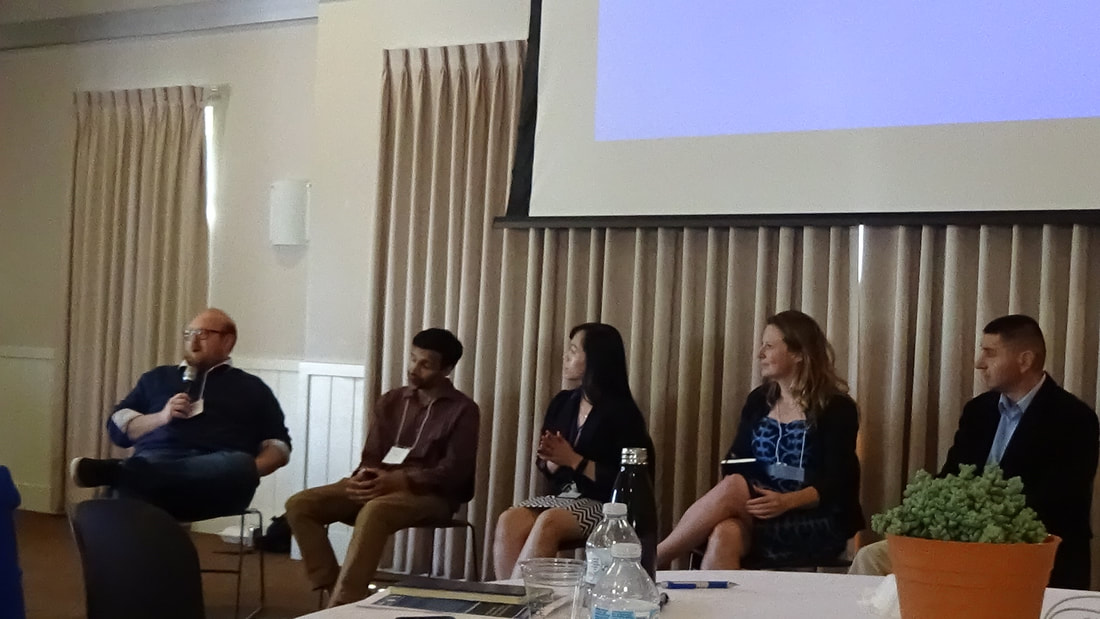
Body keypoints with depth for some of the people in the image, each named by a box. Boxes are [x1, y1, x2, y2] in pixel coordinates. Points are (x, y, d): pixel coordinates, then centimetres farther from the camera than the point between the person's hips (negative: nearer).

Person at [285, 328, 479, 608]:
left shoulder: (462, 410, -1)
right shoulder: (391, 401, 15)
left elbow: (454, 471, -10)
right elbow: (371, 456, 12)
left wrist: (396, 480, -22)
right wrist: (363, 478, -14)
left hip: (430, 495, -6)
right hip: (382, 486, 6)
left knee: (375, 511, -39)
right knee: (300, 504, -15)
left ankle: (342, 604, -40)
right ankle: (333, 591, -21)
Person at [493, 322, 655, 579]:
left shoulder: (621, 413, -7)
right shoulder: (562, 403, 12)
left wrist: (573, 460, -15)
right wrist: (553, 459, -7)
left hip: (606, 505, -6)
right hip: (564, 497, 6)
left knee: (549, 522, -35)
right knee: (510, 520, -25)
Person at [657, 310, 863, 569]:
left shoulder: (836, 409, -2)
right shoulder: (758, 401, 15)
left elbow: (836, 484, -10)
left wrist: (787, 501, -27)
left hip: (820, 524, -4)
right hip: (761, 513, 4)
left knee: (732, 489, -30)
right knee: (724, 536, -34)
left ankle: (655, 559, -20)